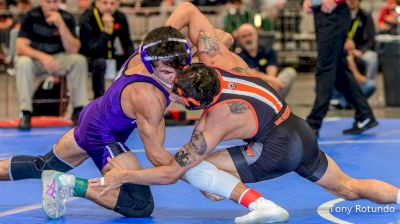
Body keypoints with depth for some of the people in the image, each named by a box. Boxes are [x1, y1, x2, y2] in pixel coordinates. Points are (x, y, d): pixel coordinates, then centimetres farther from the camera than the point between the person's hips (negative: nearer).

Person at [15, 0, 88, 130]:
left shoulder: (67, 18, -11)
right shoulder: (31, 17, -15)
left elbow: (73, 50, -21)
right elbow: (20, 47, -23)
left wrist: (61, 24, -31)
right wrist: (42, 56, -40)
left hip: (59, 59, 2)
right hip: (35, 58, -2)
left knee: (79, 60, -26)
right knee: (23, 62, -35)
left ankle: (79, 110, -18)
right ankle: (25, 113, -29)